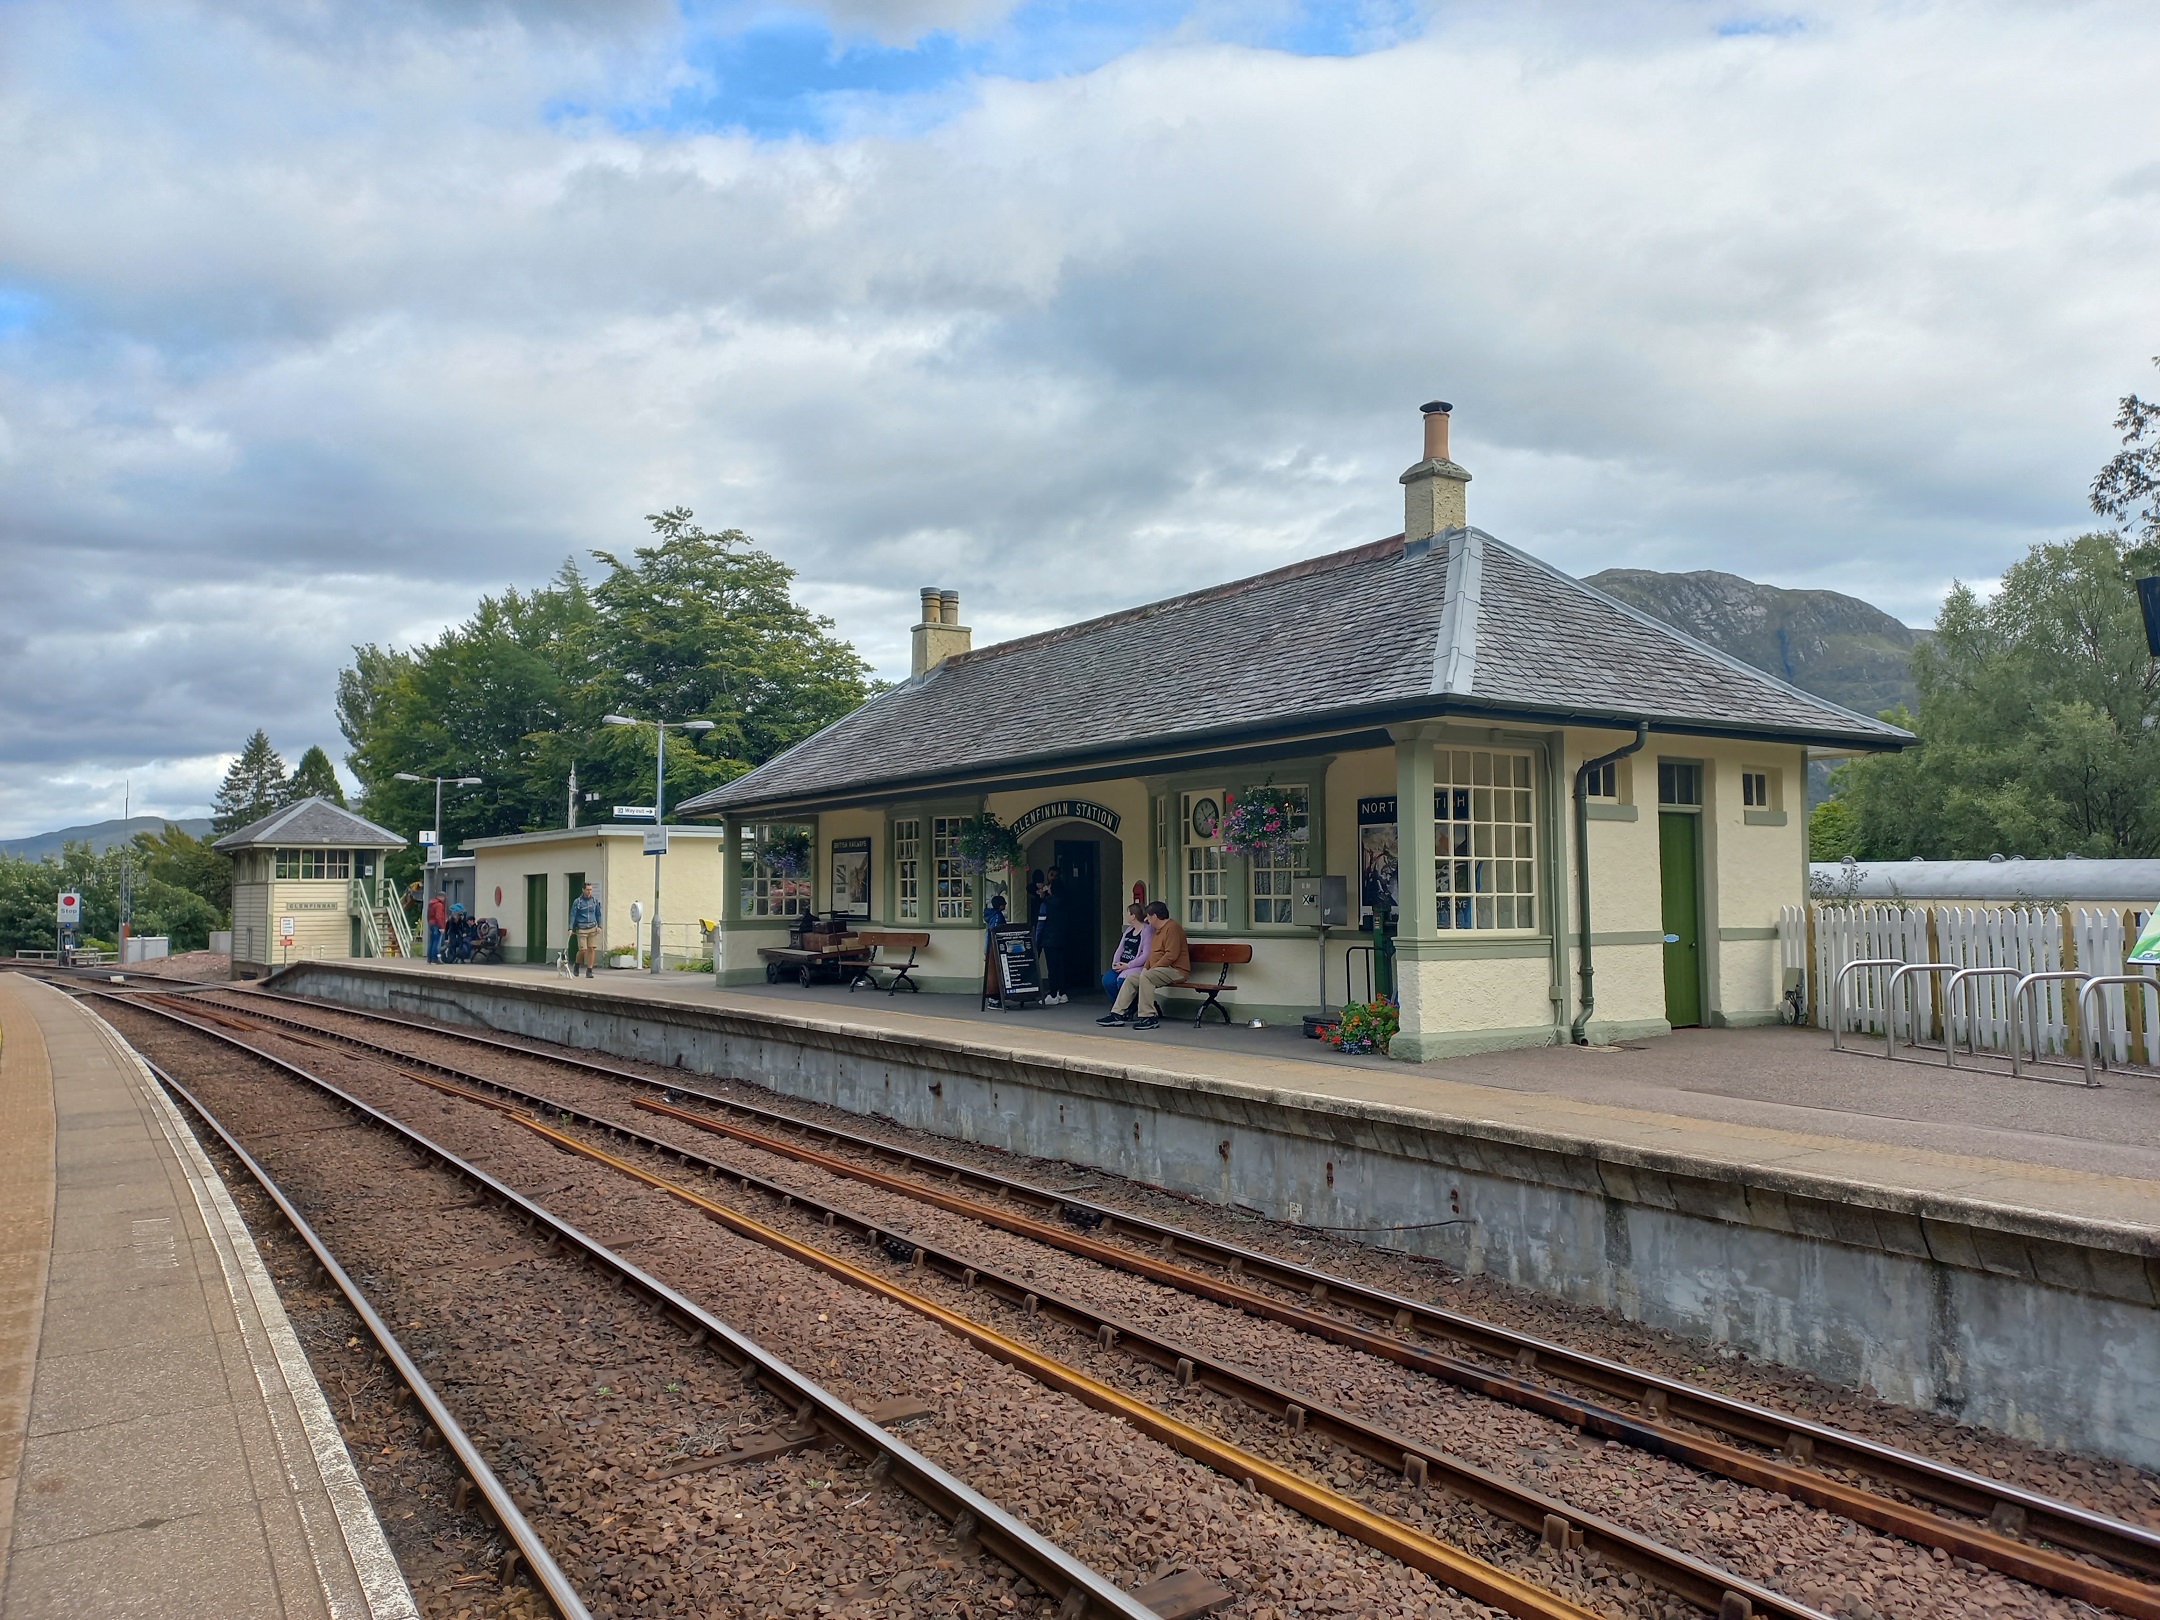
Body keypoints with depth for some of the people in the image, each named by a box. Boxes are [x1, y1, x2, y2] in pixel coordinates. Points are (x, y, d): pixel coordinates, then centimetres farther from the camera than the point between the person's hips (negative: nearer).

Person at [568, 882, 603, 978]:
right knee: (582, 950, -7)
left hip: (593, 928, 3)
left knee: (591, 949, -4)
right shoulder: (577, 902, 0)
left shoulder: (595, 901, 9)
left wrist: (599, 926, 5)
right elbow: (573, 915, -1)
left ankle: (589, 971, 2)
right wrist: (571, 929, -9)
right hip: (581, 929, -3)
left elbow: (598, 915, 16)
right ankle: (577, 965, 23)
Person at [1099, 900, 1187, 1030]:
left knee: (1146, 976, -31)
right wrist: (1146, 966, 6)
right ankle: (1117, 1014, 0)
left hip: (1175, 970, -10)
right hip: (1157, 969, 10)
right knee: (1131, 978, 0)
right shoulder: (1159, 929, 19)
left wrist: (1153, 967, -19)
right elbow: (1153, 953, 23)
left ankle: (1148, 1017, -29)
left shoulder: (1172, 927, -14)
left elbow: (1171, 955, -22)